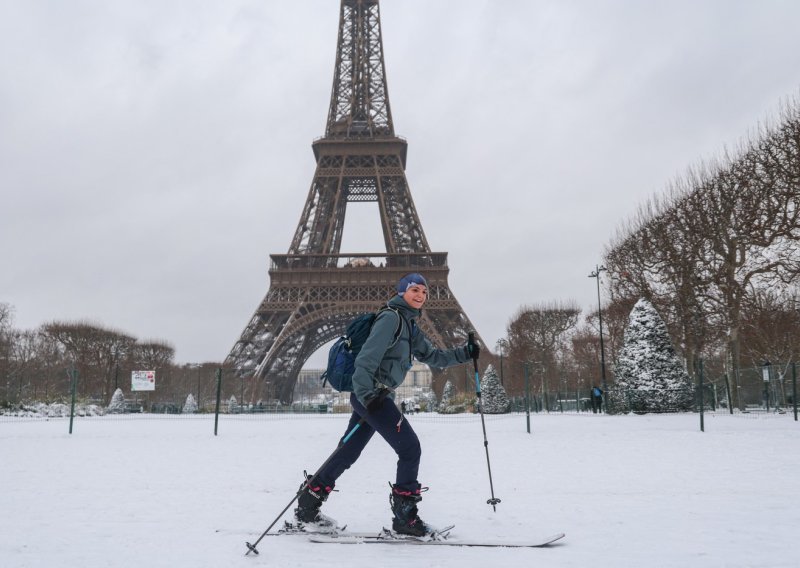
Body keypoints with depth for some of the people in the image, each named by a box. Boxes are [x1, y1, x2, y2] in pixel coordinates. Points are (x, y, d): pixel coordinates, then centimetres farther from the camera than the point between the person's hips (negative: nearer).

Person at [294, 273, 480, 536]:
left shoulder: (410, 326, 18)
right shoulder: (391, 317, -11)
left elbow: (433, 356, 22)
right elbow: (367, 357, -21)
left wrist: (464, 353, 11)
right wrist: (366, 394, -31)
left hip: (370, 396, 10)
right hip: (370, 395, -10)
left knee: (348, 453, 14)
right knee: (410, 448, -7)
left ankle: (307, 507, 23)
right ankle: (405, 517, 0)